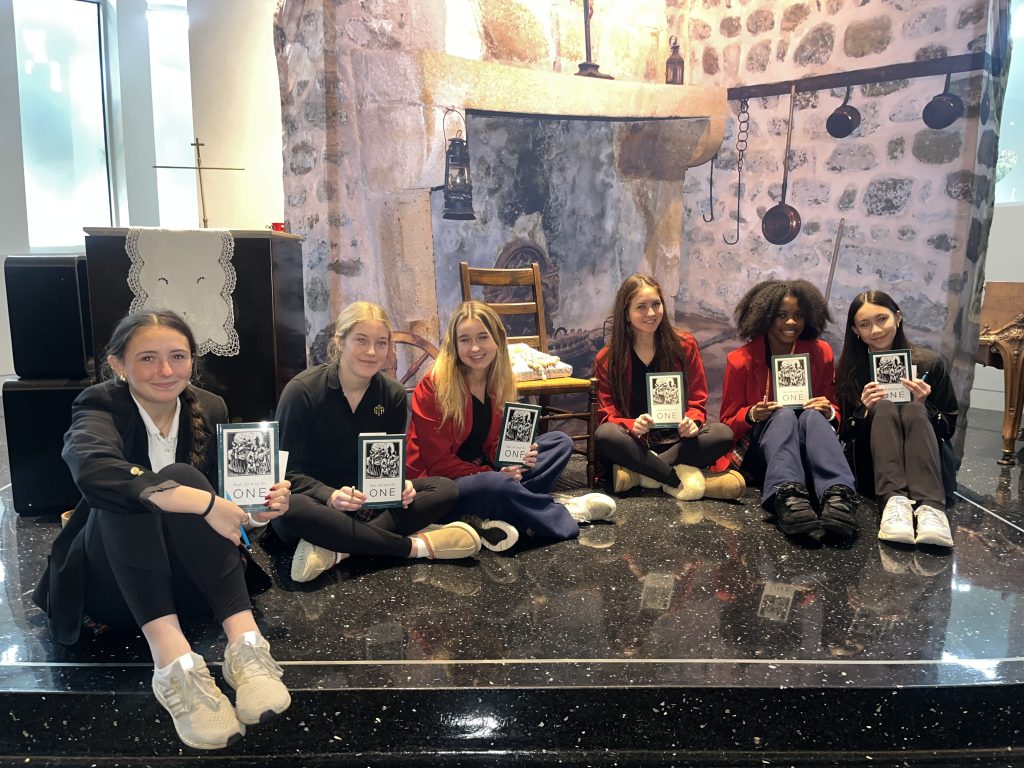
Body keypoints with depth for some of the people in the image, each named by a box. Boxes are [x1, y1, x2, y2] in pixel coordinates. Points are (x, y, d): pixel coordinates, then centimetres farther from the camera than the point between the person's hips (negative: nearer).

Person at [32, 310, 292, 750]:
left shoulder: (210, 409, 1)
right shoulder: (100, 406, -13)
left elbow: (226, 491, 9)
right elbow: (92, 470, -37)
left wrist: (258, 507, -14)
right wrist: (202, 502, -44)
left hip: (188, 580, 2)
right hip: (113, 582, -2)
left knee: (184, 477, -27)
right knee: (129, 492, -32)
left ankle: (245, 643, -37)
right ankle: (172, 661, -45)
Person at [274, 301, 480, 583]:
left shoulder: (393, 394, -1)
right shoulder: (302, 390, -13)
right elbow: (289, 470, -13)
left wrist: (400, 485, -22)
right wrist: (330, 496, -32)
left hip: (367, 501, 4)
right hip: (314, 499, -4)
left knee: (445, 490, -17)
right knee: (290, 510, -40)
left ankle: (336, 548, -31)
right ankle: (413, 546, -27)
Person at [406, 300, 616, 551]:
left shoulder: (498, 382, 3)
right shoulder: (433, 386, -18)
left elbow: (493, 444, 8)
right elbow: (437, 460, -17)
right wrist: (491, 474, -22)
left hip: (483, 472, 8)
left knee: (560, 442, 0)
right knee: (497, 484, -38)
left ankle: (488, 519, -19)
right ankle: (565, 515, -8)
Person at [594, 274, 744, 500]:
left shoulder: (684, 346, 3)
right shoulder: (607, 360, -1)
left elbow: (698, 401, 4)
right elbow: (608, 415, -5)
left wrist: (692, 421, -20)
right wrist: (633, 425, -28)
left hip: (677, 441, 2)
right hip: (634, 444, -2)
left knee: (723, 434, -27)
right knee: (605, 435, -34)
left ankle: (637, 474, -28)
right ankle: (679, 478, -29)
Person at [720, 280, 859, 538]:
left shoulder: (820, 353, 6)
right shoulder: (741, 360, -2)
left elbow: (834, 413, 12)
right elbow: (728, 422, 3)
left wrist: (828, 411, -14)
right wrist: (752, 415, -20)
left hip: (807, 450, 2)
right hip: (758, 449, -1)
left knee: (813, 415, -30)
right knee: (783, 415, -32)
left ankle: (837, 496, -54)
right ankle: (786, 496, -59)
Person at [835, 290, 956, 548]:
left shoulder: (930, 363, 4)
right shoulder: (849, 370, 5)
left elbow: (950, 426, 5)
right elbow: (845, 436, 4)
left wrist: (922, 405, -15)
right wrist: (865, 411, -15)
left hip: (928, 463, 0)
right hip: (875, 467, 0)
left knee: (913, 410, -29)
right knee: (884, 407, -27)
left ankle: (930, 507, -48)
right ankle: (894, 501, -47)